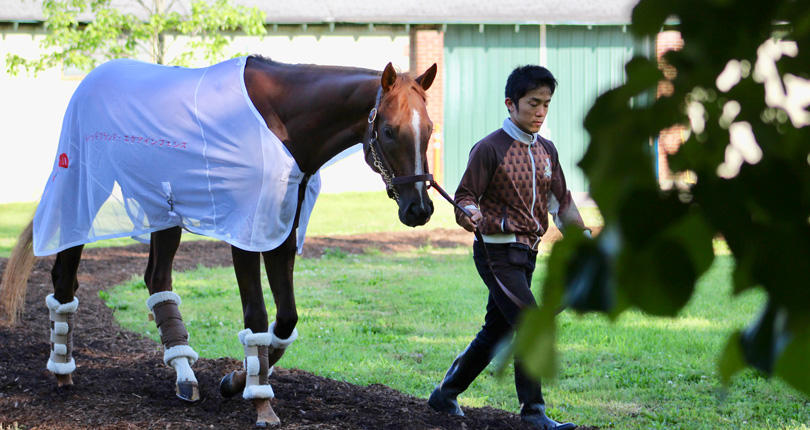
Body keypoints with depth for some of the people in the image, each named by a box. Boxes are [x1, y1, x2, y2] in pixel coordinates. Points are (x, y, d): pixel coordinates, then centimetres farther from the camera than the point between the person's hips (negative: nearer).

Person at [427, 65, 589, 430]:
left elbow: (561, 202, 18)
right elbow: (465, 196, -12)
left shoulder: (546, 150, 11)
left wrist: (585, 239, 10)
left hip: (526, 253, 8)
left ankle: (445, 394, 28)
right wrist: (469, 214, -34)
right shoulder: (490, 149, -11)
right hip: (497, 252, -8)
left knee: (496, 332, 13)